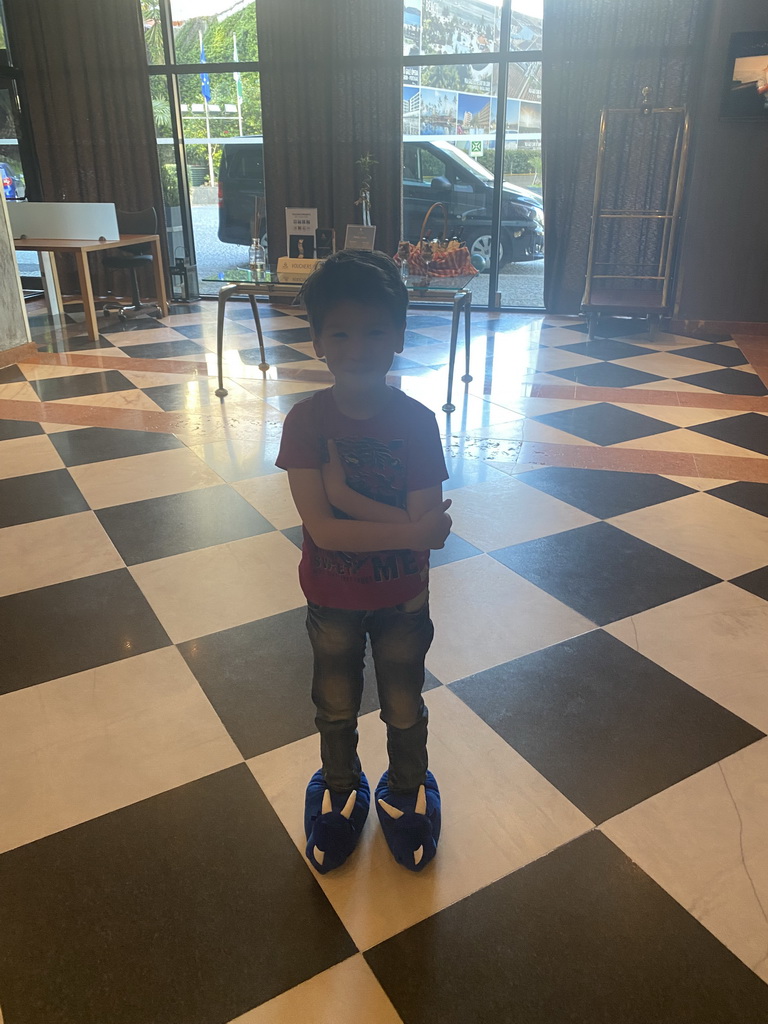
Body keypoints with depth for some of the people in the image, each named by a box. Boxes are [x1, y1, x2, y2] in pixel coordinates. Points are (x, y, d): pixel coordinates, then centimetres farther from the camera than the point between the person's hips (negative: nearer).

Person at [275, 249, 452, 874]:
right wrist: (410, 530, -29)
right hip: (332, 599, 1)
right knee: (336, 709, 23)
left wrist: (346, 493, -31)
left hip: (402, 599, 0)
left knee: (404, 711, 20)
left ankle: (407, 790, 49)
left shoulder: (418, 422, -18)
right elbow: (322, 528, -25)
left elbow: (427, 523, -23)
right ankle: (340, 790, 50)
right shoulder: (307, 421, -18)